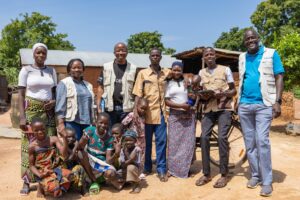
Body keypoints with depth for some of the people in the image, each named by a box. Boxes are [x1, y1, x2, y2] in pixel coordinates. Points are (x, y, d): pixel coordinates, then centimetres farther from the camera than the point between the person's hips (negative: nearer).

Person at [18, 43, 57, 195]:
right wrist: (22, 116, -11)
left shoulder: (52, 71, 11)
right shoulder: (26, 70, 1)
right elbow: (21, 95, -2)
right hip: (31, 110, -3)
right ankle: (26, 181, 7)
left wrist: (54, 101, -7)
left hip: (48, 111, 3)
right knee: (29, 145, -2)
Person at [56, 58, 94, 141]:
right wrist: (61, 123, -13)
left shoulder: (88, 85, 17)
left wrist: (93, 122, 17)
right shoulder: (64, 83, 0)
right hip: (71, 122, -5)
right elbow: (60, 104, -6)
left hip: (86, 122, 5)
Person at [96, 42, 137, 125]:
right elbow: (101, 88, 7)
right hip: (109, 107, 1)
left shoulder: (133, 69, 5)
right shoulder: (106, 67, 7)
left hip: (126, 108, 0)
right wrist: (99, 107, 0)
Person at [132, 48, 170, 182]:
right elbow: (138, 94, -4)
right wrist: (136, 110, -15)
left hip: (161, 112, 2)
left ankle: (161, 169, 12)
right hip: (147, 112, -1)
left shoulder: (167, 73, 7)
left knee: (161, 141, 3)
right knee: (146, 142, 10)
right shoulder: (142, 73, 1)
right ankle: (147, 167, 25)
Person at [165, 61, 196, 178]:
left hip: (188, 115, 2)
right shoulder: (168, 84, 4)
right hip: (175, 116, -1)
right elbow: (166, 101, -4)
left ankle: (185, 168, 15)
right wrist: (181, 105, -15)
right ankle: (174, 168, 12)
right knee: (174, 142, 1)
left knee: (188, 142, 3)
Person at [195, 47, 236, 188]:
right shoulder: (201, 73, 13)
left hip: (224, 108, -3)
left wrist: (222, 94, -16)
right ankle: (206, 174, 2)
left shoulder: (225, 69, 4)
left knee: (222, 137, -15)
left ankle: (224, 174, -3)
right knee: (204, 137, -9)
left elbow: (233, 90, 4)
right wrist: (203, 96, -7)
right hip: (208, 108, 3)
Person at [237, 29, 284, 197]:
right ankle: (255, 175, 19)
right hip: (244, 105, 4)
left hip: (264, 104, -4)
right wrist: (238, 100, 8)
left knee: (262, 141, -12)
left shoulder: (271, 54, 2)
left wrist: (278, 101, -12)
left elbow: (279, 78, -2)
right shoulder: (242, 58, 13)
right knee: (250, 143, 7)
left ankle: (267, 181, 0)